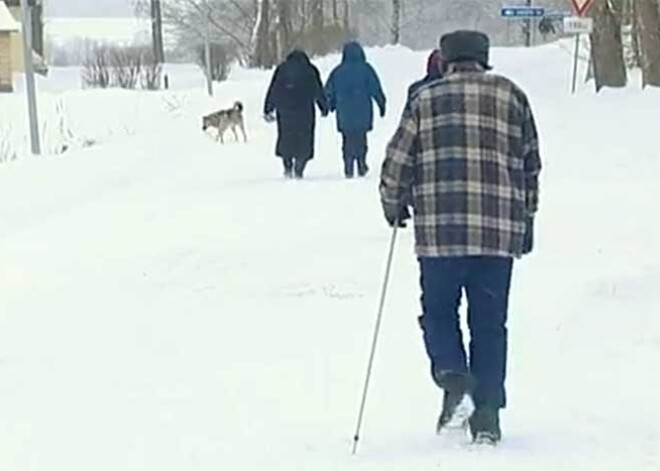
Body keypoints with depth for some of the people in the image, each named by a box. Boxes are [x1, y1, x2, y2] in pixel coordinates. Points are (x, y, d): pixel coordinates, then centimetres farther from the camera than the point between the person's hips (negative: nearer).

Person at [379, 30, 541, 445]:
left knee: (438, 313, 13)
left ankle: (455, 384, -10)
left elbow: (397, 162, 4)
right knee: (490, 322, 9)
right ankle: (488, 414, 8)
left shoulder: (426, 99, 5)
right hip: (499, 232, 2)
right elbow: (531, 164, 14)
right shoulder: (511, 95, 10)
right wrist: (527, 217, 24)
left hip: (440, 230, -1)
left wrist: (394, 206, 22)